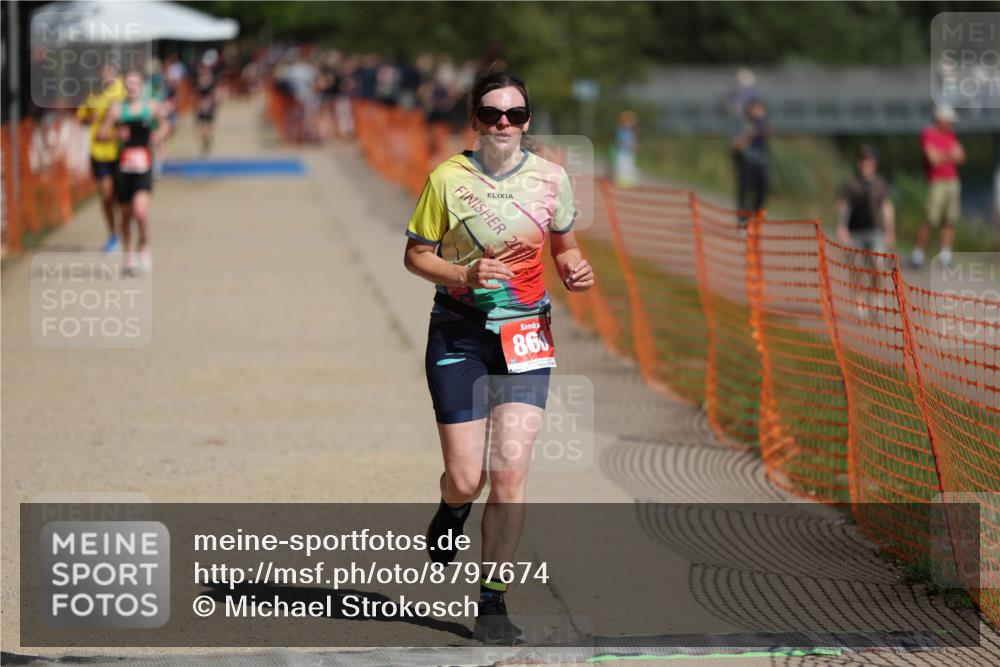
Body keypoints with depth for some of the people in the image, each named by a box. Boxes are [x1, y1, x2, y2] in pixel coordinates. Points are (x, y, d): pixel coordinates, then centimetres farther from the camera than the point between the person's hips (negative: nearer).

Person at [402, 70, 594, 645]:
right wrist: (463, 276, -16)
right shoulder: (449, 178, -7)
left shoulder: (551, 178, 0)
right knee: (466, 480, -3)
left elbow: (564, 246, 15)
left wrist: (577, 269, -8)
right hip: (459, 333, -1)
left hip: (526, 334, 1)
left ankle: (493, 602, 2)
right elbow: (416, 254, 2)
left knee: (510, 472, -11)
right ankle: (454, 509, 38)